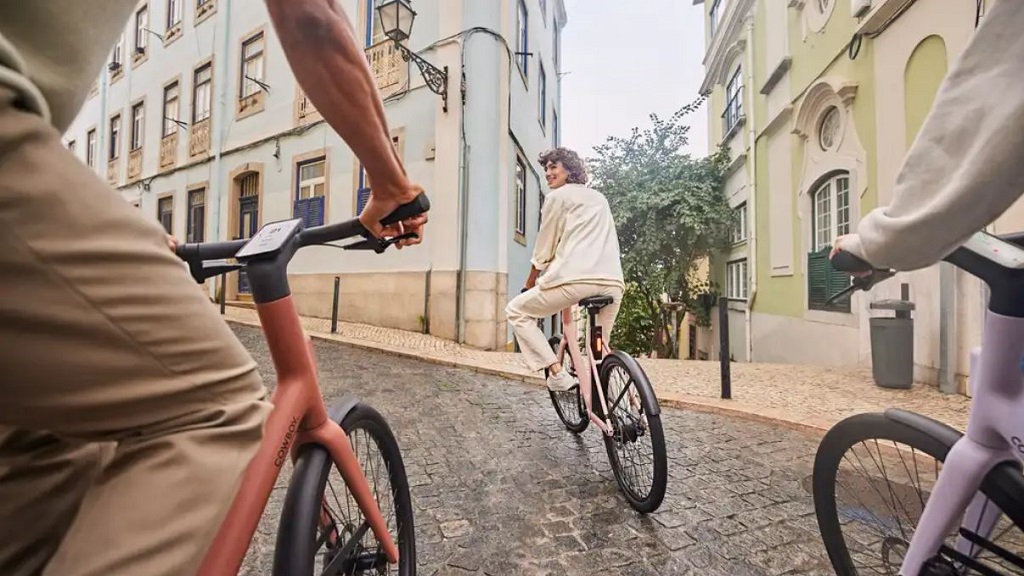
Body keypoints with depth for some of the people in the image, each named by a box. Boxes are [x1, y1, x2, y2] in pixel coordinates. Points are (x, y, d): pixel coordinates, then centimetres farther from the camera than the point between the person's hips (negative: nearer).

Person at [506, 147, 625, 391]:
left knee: (516, 310, 12)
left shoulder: (557, 197, 11)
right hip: (613, 283, 7)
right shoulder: (599, 198, 31)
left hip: (576, 278, -7)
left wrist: (529, 284, 22)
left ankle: (556, 373, 1)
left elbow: (543, 250, 10)